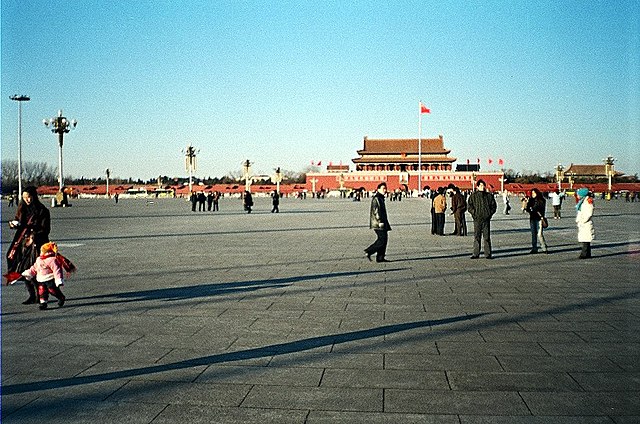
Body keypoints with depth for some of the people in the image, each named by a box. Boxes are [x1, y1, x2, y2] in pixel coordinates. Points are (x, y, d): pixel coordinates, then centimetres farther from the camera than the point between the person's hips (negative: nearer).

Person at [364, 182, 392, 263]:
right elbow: (375, 211, -20)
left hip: (382, 223, 10)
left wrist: (385, 223, 26)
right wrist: (380, 221, -24)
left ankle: (380, 257, 10)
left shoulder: (381, 198, 19)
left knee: (384, 239, 8)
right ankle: (368, 251, -6)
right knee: (382, 239, -12)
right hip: (378, 223, -10)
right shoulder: (376, 198, -12)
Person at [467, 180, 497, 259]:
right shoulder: (473, 196, 4)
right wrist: (474, 213, -8)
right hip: (477, 219, -1)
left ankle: (488, 254, 8)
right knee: (476, 237, 1)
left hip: (486, 219, 1)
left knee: (487, 237, 3)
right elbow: (469, 206, 2)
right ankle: (476, 254, 6)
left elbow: (494, 205, 14)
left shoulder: (489, 196, 8)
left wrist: (490, 213, 1)